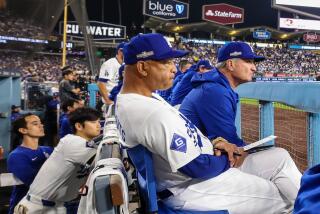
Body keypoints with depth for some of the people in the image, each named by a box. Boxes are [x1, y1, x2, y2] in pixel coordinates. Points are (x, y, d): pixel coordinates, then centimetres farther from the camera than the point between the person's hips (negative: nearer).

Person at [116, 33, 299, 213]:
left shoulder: (129, 100, 2)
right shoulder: (154, 113, -32)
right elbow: (199, 168, -27)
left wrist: (212, 142, -4)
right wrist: (232, 159, -8)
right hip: (190, 188, -10)